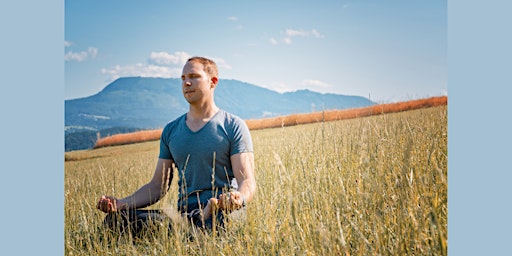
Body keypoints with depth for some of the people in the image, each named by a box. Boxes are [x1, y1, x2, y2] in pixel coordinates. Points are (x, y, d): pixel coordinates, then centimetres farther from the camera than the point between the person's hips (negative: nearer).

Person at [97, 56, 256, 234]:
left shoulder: (233, 126, 4)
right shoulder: (171, 130, 18)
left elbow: (247, 181, -5)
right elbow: (157, 186, 17)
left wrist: (239, 199, -29)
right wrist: (121, 204, 1)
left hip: (223, 213, -5)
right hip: (184, 214, 5)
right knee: (115, 218, -18)